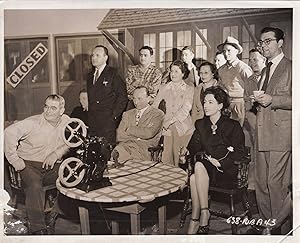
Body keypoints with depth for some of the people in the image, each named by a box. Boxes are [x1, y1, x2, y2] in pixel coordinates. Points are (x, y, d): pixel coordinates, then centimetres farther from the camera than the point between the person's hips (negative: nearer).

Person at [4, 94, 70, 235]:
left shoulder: (66, 121, 2)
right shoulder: (33, 123, -11)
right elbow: (9, 132, -19)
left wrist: (56, 154, -10)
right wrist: (14, 159, -21)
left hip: (52, 166, 4)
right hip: (29, 164, -4)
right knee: (34, 186, -30)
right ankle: (38, 229, -23)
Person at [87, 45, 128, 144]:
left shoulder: (113, 74, -3)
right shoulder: (90, 76, 18)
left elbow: (122, 97, -8)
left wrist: (114, 116, -12)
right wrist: (89, 116, 11)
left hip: (108, 121, -6)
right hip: (92, 123, 6)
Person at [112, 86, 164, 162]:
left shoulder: (158, 114, 7)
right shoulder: (127, 114, 21)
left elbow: (149, 133, -10)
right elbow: (119, 136, 8)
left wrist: (129, 130, 0)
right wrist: (138, 138, -6)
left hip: (145, 149, -3)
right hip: (125, 146, 3)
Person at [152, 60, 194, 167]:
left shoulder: (189, 89, 6)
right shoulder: (164, 88, 15)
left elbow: (186, 109, -7)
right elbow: (154, 106, 10)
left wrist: (170, 121, -16)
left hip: (183, 128, -2)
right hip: (167, 128, 2)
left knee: (180, 158, -5)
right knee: (166, 157, -6)